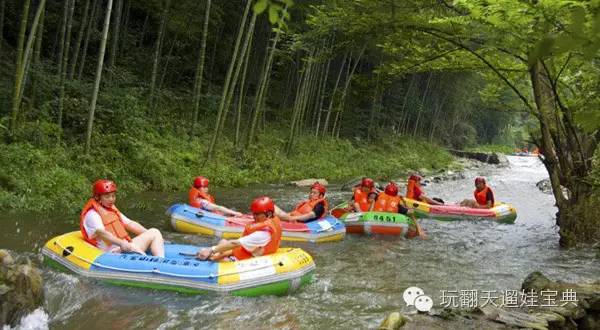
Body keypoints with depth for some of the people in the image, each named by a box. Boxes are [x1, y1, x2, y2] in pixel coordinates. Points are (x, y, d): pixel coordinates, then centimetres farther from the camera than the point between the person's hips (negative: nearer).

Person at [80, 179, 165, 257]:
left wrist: (148, 234, 5)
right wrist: (122, 243, -37)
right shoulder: (92, 214, -5)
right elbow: (101, 232, -22)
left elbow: (130, 224, 20)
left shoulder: (113, 211, 24)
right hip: (113, 253, -9)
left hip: (125, 248, 9)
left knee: (154, 232, -6)